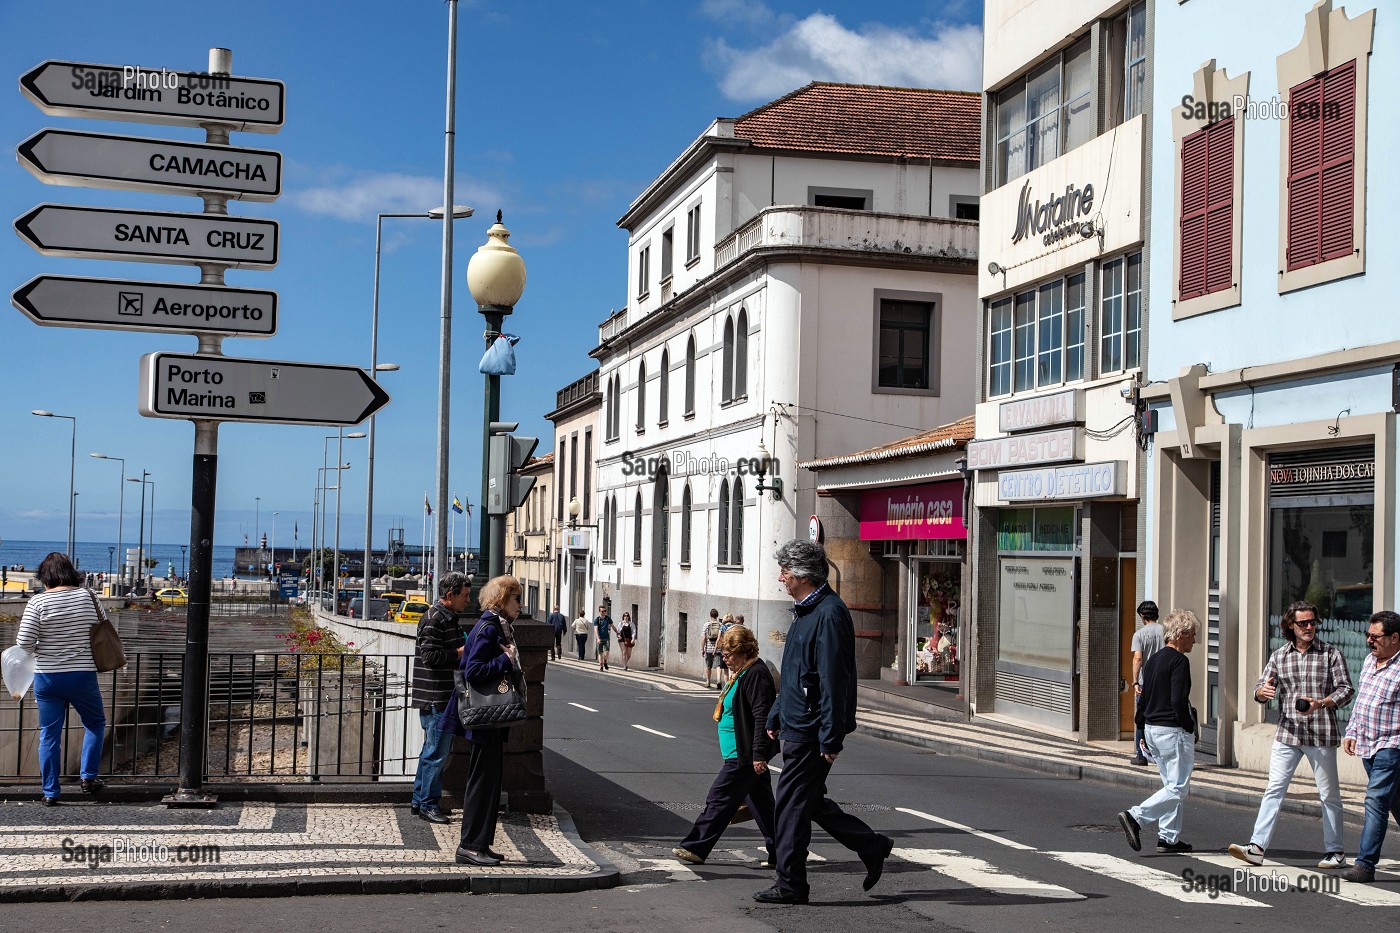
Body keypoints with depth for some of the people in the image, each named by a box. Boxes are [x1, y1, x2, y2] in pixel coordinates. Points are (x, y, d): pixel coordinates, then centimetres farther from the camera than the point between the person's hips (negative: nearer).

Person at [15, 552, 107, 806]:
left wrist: (39, 650, 9)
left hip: (47, 678, 0)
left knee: (49, 735, 9)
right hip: (83, 676, 0)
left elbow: (24, 642, -12)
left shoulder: (38, 602, -9)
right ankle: (88, 775, 14)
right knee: (95, 723, 22)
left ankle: (50, 792, 13)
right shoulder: (88, 597, -4)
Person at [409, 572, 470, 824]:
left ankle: (420, 801, 25)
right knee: (436, 752, -4)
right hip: (436, 698, -11)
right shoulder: (434, 619, -16)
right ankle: (428, 804, 5)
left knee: (434, 749, 16)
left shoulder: (450, 617, 17)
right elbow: (429, 656, -22)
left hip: (445, 697, 11)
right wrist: (460, 652, -16)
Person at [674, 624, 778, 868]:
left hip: (743, 756, -11)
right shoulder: (747, 672, 15)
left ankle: (696, 848, 1)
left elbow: (762, 717, -23)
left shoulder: (756, 674, -18)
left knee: (719, 799, -5)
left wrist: (758, 754, -25)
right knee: (761, 803, 12)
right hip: (745, 754, 11)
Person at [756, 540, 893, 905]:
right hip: (798, 727, 10)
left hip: (811, 732, -10)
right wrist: (776, 715, 24)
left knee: (790, 805, -2)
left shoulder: (829, 615, -19)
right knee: (810, 802, 15)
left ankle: (790, 885, 8)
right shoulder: (806, 611, 15)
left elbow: (833, 681, -23)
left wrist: (831, 738, -24)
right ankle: (872, 847, 23)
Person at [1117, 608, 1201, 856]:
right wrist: (1189, 727, -10)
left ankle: (1168, 838, 13)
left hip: (1153, 729, 9)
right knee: (1178, 788, -5)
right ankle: (1135, 816, -15)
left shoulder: (1152, 660, 13)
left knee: (1172, 785, 15)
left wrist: (1143, 728, 19)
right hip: (1173, 731, -9)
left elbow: (1144, 698, 16)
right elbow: (1178, 700, -21)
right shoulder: (1179, 661, -14)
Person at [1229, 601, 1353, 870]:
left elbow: (1346, 689, -2)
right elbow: (1262, 689, 6)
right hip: (1287, 734, 2)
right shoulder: (1279, 656, 8)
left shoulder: (1330, 654, 0)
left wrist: (1320, 703, -19)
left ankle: (1335, 852, 18)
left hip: (1321, 735, -2)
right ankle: (1257, 847, -7)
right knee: (1274, 789, -4)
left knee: (1329, 794, 7)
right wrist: (1262, 691, -19)